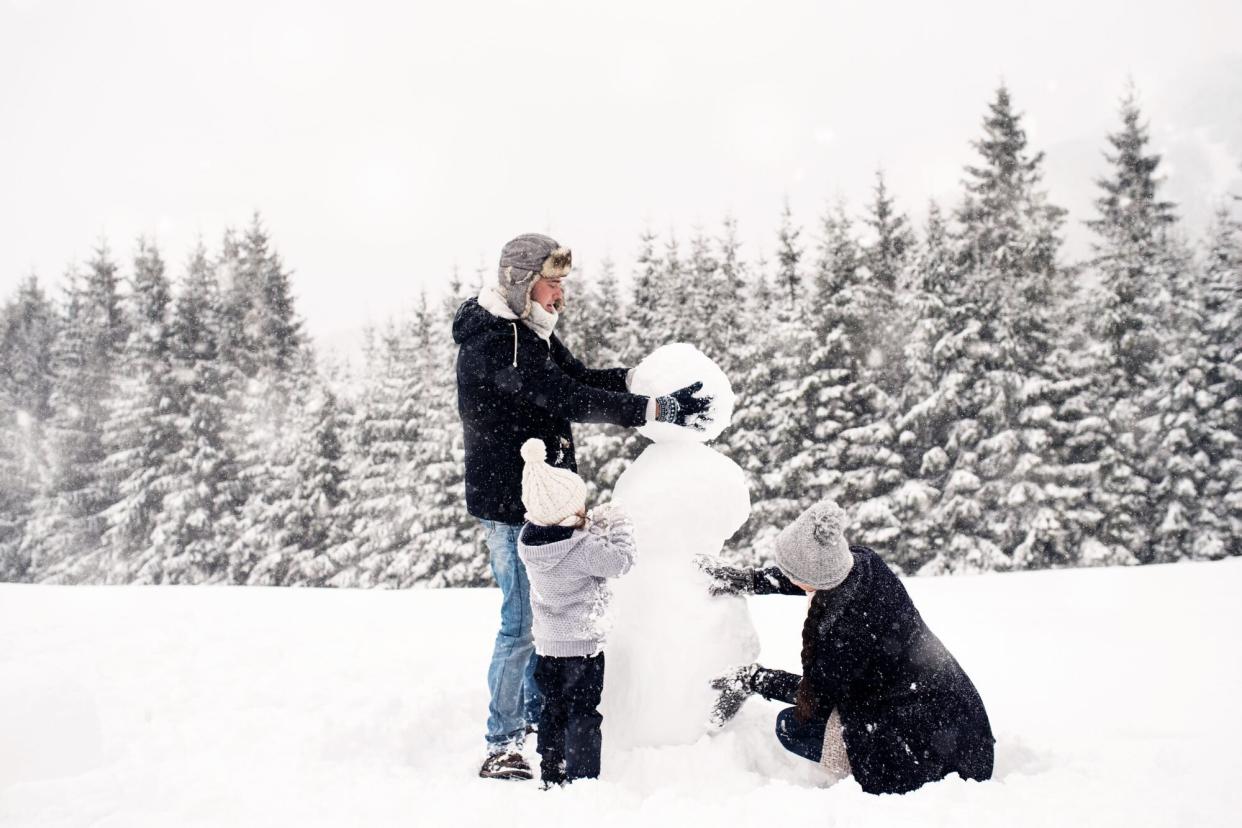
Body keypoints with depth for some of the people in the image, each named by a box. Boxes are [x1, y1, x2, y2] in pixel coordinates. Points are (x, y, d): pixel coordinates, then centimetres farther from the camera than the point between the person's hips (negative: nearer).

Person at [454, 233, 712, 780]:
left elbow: (579, 379, 13)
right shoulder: (489, 344, -22)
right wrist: (656, 409, -31)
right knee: (523, 621, -3)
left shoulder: (531, 332, 10)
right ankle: (502, 747, 9)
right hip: (509, 504, -10)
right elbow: (569, 400, -29)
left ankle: (538, 711, 37)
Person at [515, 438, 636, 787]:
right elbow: (620, 561, -15)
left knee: (553, 711, 18)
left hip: (546, 643, 7)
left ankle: (551, 778, 27)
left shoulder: (528, 540, -3)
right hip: (582, 644, -7)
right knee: (583, 717, 4)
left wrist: (595, 525, 2)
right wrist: (619, 524, -3)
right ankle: (583, 781, 9)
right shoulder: (583, 549, -25)